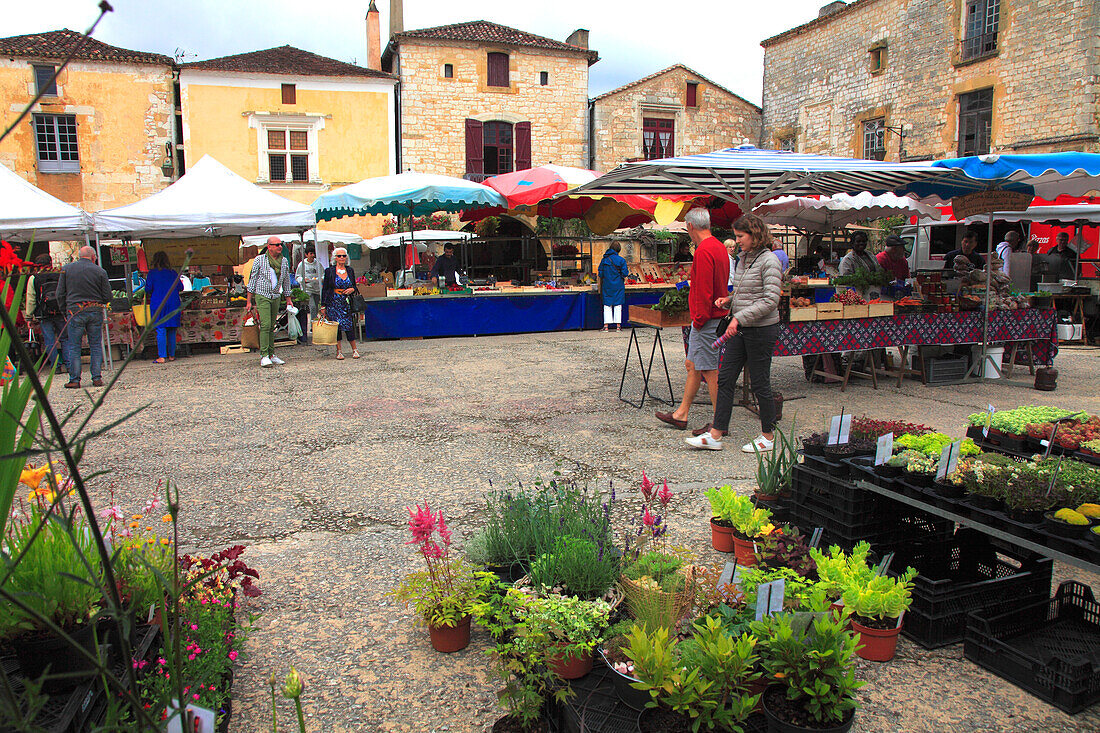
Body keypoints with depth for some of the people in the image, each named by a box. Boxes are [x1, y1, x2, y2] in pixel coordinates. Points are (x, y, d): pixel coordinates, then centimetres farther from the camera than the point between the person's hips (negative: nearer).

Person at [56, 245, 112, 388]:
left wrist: (66, 308, 15)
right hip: (95, 311, 0)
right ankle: (97, 378, 6)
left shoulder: (66, 269, 3)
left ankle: (74, 380, 5)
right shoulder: (100, 271, 0)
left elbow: (60, 294, 2)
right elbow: (107, 297, 0)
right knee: (96, 346, 7)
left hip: (75, 312, 0)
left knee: (74, 347, 5)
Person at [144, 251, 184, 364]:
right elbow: (180, 288, 7)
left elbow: (148, 289, -4)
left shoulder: (152, 272, -1)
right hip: (173, 303, 3)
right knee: (172, 330, 9)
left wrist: (154, 292, 18)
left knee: (161, 330, -3)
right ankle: (172, 355, 12)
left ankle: (162, 357, -7)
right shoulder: (172, 272, 6)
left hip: (158, 304, -3)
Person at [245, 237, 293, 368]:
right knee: (265, 325, -13)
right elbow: (252, 280, -1)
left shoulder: (284, 261, 8)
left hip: (276, 297, 5)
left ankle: (271, 354, 13)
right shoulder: (260, 260, -4)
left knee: (272, 327, 8)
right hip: (262, 296, -4)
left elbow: (286, 282, 18)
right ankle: (264, 356, -12)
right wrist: (248, 301, -3)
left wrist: (288, 300, 17)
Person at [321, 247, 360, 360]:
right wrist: (323, 306, -2)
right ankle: (338, 351, 8)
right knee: (336, 326, -1)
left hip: (347, 303, 2)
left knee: (349, 326, -4)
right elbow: (324, 289, 2)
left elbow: (354, 287, 18)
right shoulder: (329, 271, 1)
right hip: (333, 303, -2)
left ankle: (354, 349, 8)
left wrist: (352, 290, -6)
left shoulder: (350, 270, 10)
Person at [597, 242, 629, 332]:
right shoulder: (621, 260, -7)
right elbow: (624, 274, -10)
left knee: (607, 305, 7)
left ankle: (606, 325, 2)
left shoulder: (604, 259, 1)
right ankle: (618, 326, 6)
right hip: (618, 285, -2)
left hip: (607, 285, 2)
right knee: (618, 304, 6)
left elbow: (600, 274, 2)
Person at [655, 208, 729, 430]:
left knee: (709, 371, -4)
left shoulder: (704, 251, -18)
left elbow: (704, 291, -23)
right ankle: (681, 414, 23)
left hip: (706, 321, -10)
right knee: (692, 365, 15)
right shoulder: (719, 247, 14)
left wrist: (699, 320, -15)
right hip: (714, 317, 10)